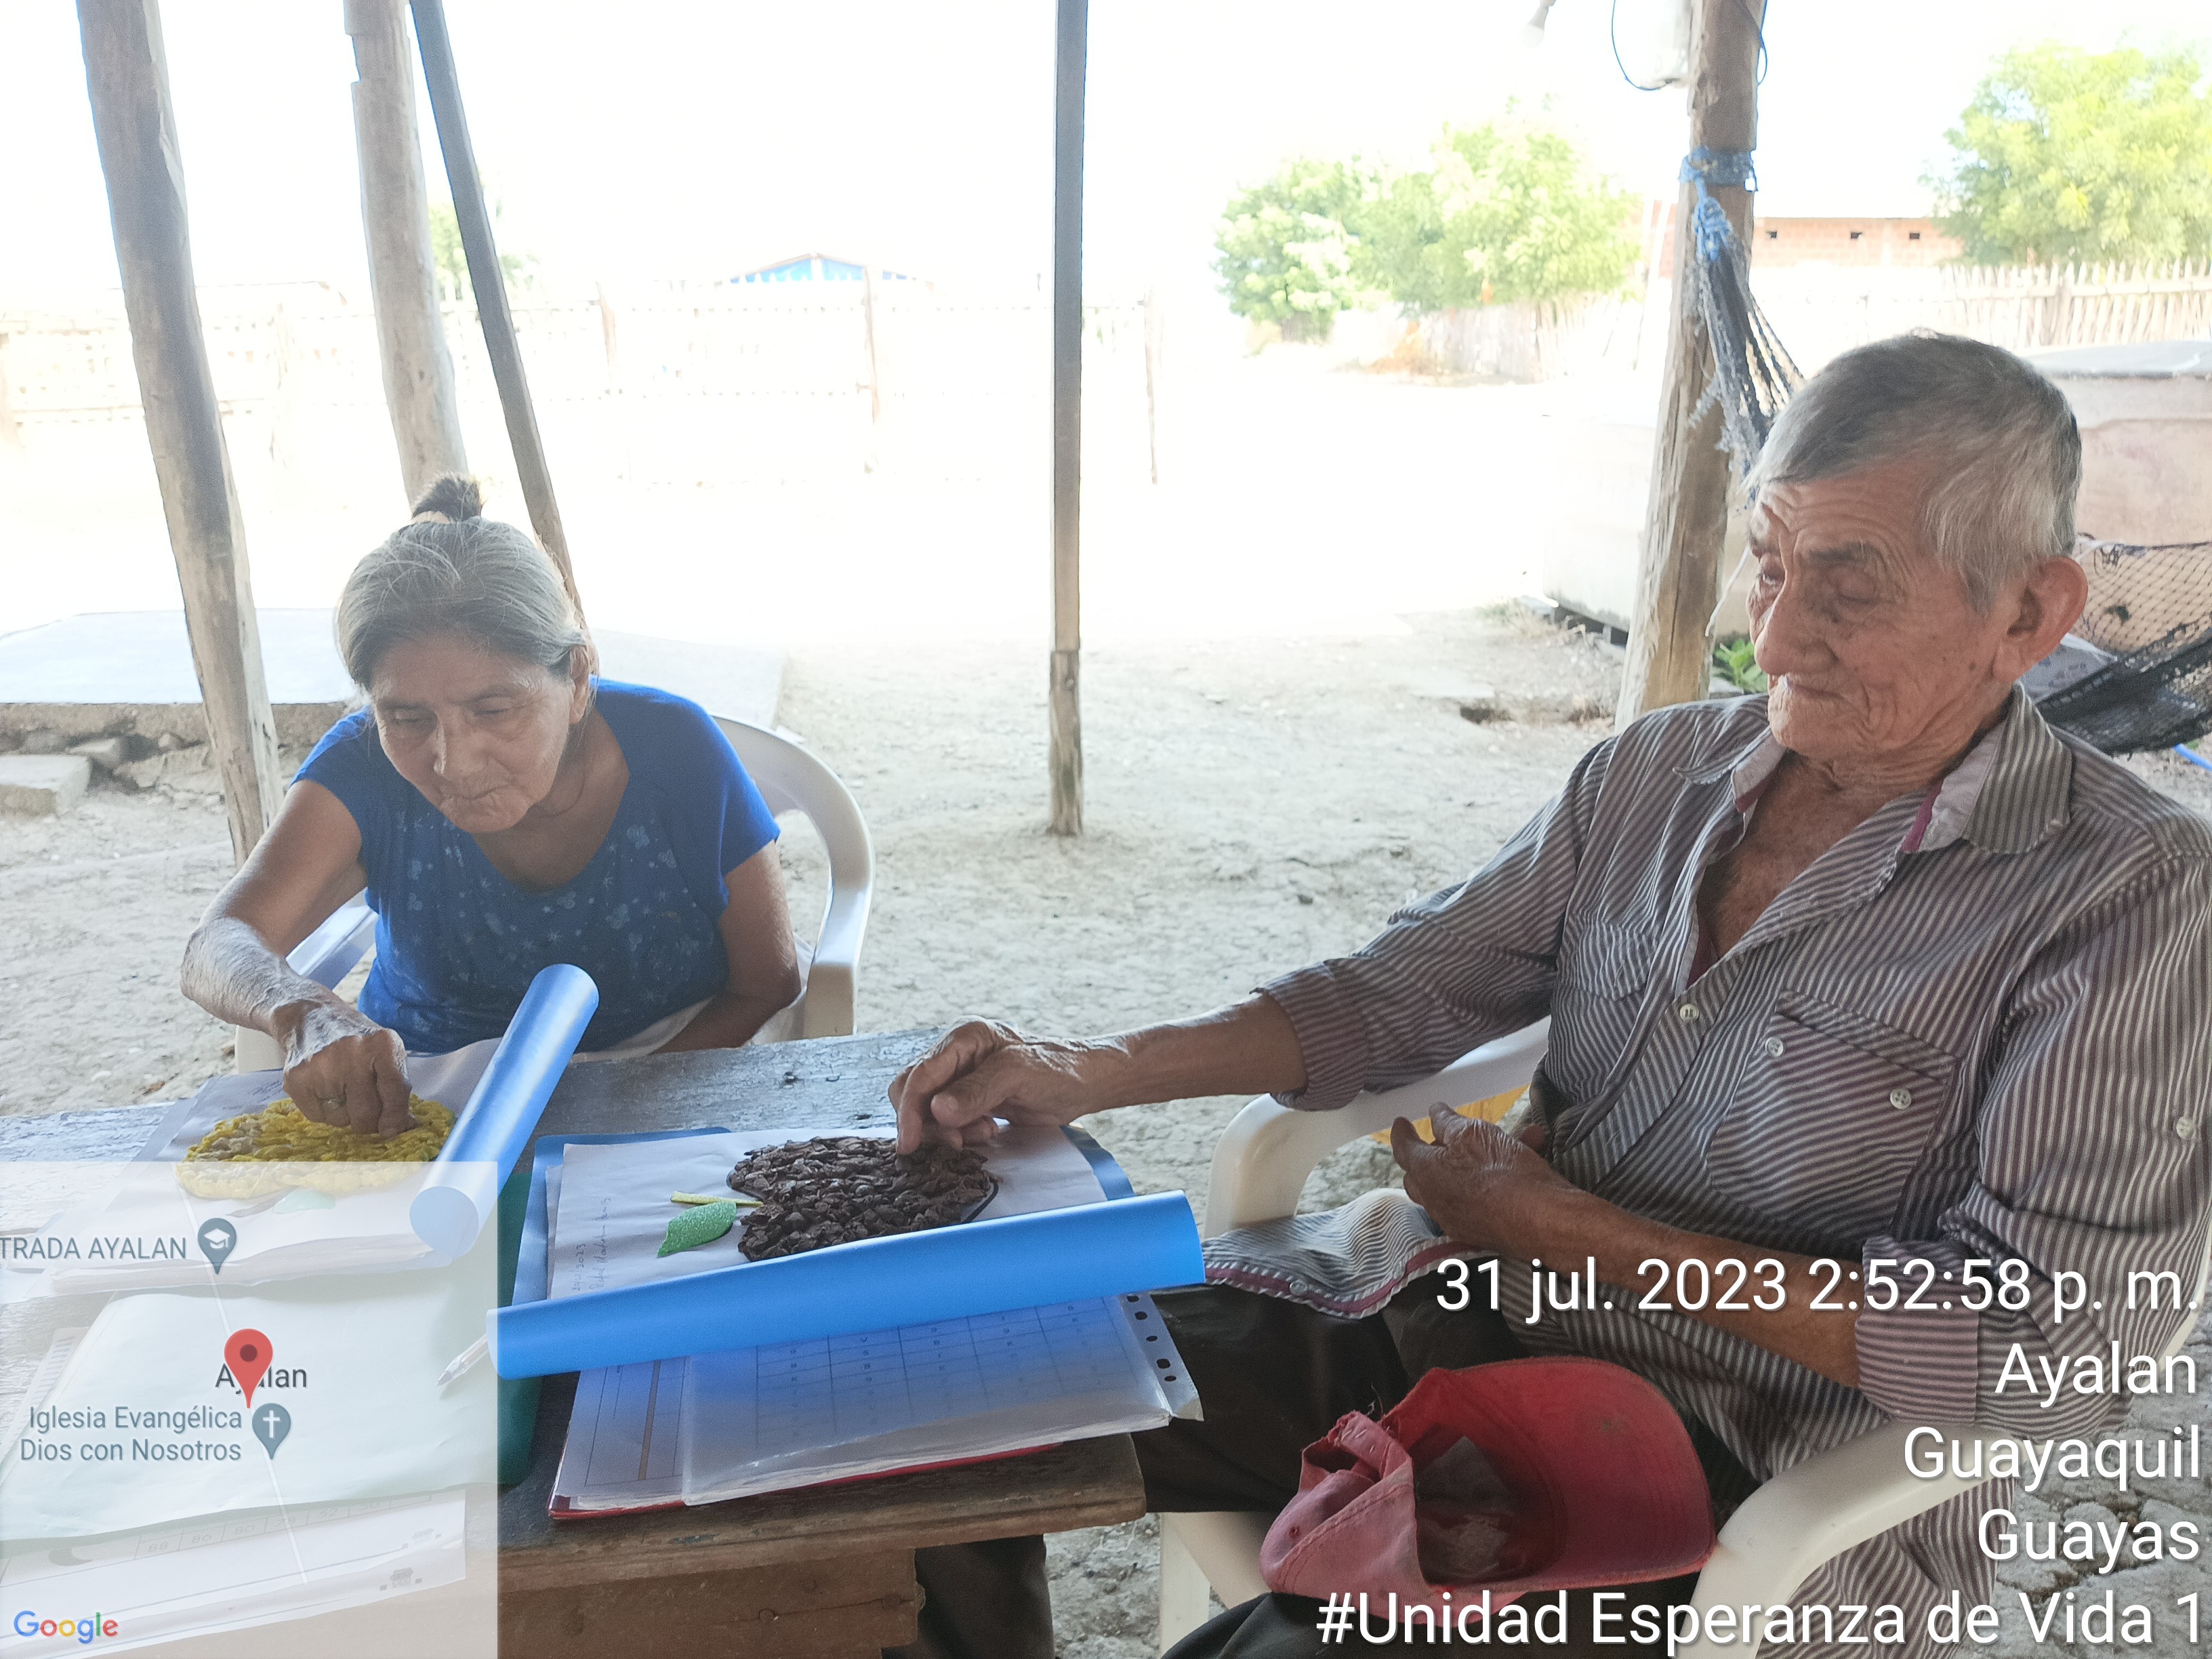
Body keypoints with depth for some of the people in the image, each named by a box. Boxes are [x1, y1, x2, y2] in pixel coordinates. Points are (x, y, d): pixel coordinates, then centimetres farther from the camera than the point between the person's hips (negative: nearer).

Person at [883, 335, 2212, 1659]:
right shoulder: (1663, 769, 5)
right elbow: (1404, 992, 8)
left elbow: (2039, 1350, -17)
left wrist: (1582, 1236, -15)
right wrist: (1092, 1075, -4)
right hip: (1475, 1326, 5)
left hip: (1752, 1492, -4)